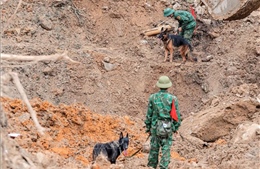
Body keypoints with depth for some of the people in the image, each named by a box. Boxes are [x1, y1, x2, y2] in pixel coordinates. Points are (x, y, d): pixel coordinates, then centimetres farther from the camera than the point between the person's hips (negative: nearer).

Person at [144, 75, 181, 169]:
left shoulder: (152, 97, -3)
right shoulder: (173, 99, -8)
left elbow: (149, 114, 2)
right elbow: (177, 115, -3)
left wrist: (148, 126, 12)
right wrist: (176, 127, 10)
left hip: (155, 127, 2)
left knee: (154, 147, 14)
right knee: (166, 149, 3)